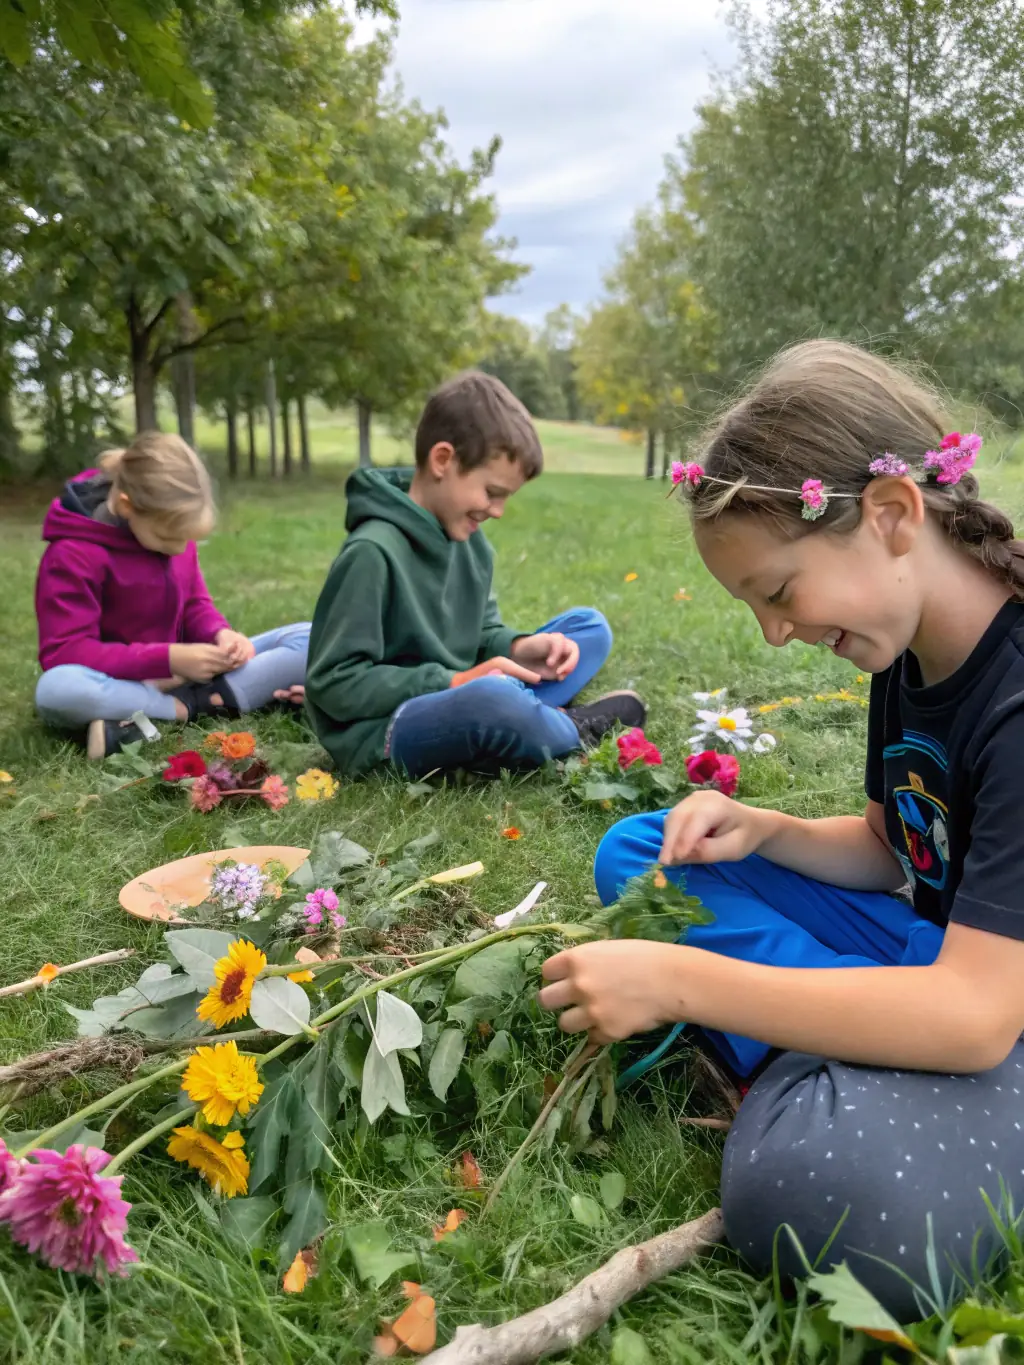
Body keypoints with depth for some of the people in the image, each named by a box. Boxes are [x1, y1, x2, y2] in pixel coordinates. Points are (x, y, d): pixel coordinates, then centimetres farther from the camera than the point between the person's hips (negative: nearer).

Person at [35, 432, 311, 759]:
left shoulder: (172, 527, -1)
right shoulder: (74, 553, -18)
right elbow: (64, 654, -21)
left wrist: (221, 635, -16)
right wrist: (167, 659, -30)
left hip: (185, 673, 6)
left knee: (310, 639, -13)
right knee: (56, 689, -41)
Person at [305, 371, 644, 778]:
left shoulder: (468, 537, 5)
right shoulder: (373, 551, -19)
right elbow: (333, 684, -19)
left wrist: (518, 648, -9)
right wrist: (454, 682, -21)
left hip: (458, 700, 9)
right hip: (385, 731, -8)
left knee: (589, 625, 6)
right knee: (493, 699, -39)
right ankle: (575, 728, -7)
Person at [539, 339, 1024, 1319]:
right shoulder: (908, 656, 0)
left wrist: (678, 981, -29)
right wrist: (759, 830, -8)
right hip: (940, 950, 9)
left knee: (818, 1195, -40)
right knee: (636, 853, 3)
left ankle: (809, 1087, -7)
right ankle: (828, 1071, -9)